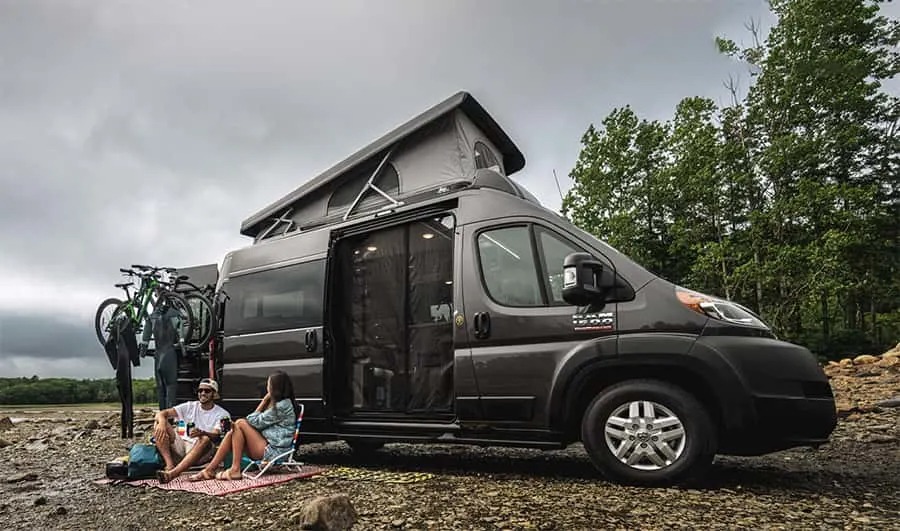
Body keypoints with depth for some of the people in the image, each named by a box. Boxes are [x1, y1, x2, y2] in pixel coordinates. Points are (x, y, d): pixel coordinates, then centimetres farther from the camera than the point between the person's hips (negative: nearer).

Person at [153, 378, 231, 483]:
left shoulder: (222, 414, 1)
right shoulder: (190, 406, 11)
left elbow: (217, 435, -16)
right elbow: (162, 413, 0)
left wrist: (201, 433, -39)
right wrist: (162, 422, -25)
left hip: (201, 451, -4)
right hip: (181, 446, 4)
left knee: (205, 439, -37)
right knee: (160, 423, -14)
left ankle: (172, 473, -51)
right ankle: (170, 465, -30)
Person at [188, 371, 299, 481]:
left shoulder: (282, 406, -14)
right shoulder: (282, 403, 18)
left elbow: (256, 422, -11)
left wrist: (265, 400, -4)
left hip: (273, 451, -10)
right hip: (269, 448, 10)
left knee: (240, 424, -12)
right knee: (232, 432, -1)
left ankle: (235, 470, -12)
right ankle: (210, 469, -4)